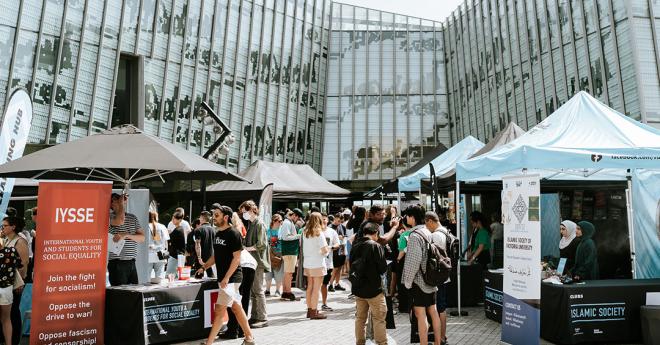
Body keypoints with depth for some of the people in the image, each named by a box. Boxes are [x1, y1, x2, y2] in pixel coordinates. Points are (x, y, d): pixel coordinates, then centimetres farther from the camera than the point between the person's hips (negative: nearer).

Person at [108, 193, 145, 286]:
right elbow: (120, 221, -27)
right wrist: (121, 204, -11)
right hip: (117, 263, -5)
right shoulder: (110, 217, -3)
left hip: (131, 263, 5)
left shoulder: (133, 217, 13)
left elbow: (142, 238, 6)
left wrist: (126, 235, -12)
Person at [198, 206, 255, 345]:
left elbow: (236, 258, -17)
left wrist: (226, 277, -21)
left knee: (220, 310, -6)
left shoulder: (233, 234, -14)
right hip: (223, 277, 9)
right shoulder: (218, 234, 11)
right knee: (236, 308, 14)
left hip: (231, 278, -9)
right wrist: (203, 267, 9)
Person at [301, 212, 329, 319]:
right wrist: (328, 249, 4)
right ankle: (314, 312, 4)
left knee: (310, 287, 16)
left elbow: (305, 248, 12)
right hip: (317, 264, -7)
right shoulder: (318, 233, -13)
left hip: (307, 263, 7)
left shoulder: (305, 232, 6)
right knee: (316, 288, 0)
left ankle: (310, 309, 25)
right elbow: (324, 250, -18)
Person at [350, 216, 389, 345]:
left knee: (360, 318, 15)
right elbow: (383, 268, -12)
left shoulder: (355, 246, 3)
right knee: (379, 318, 4)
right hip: (373, 288, -6)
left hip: (357, 287, 6)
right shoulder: (375, 246, -15)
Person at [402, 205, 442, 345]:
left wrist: (408, 281, -12)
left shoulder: (415, 235, -17)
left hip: (418, 281, -8)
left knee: (420, 315, -2)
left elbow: (414, 260, -21)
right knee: (433, 311, 15)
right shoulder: (428, 232, 8)